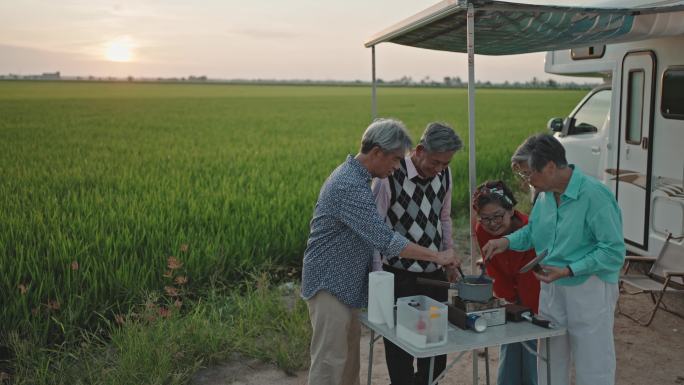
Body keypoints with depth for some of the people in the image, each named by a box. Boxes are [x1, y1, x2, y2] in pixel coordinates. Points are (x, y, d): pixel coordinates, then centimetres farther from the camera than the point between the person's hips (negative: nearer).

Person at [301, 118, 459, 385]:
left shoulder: (355, 176, 9)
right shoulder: (350, 186, -24)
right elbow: (386, 240, -28)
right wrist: (437, 256, -21)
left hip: (346, 283, 10)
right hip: (330, 284, -10)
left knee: (349, 357, 16)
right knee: (329, 362, -3)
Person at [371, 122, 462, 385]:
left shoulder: (445, 174, 1)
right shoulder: (390, 176, -17)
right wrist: (378, 274, -11)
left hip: (435, 274, 5)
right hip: (399, 276, -5)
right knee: (400, 346, 6)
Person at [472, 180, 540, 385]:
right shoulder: (482, 232, -14)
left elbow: (531, 284, -23)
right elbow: (497, 275, -7)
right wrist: (511, 303, -9)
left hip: (536, 302, -4)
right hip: (515, 303, 4)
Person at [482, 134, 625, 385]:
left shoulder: (595, 195, -21)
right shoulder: (546, 194, 3)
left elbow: (613, 251, -21)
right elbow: (532, 231, 18)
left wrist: (568, 270, -24)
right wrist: (507, 241, 0)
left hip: (588, 291, -7)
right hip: (552, 288, 7)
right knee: (549, 365, 19)